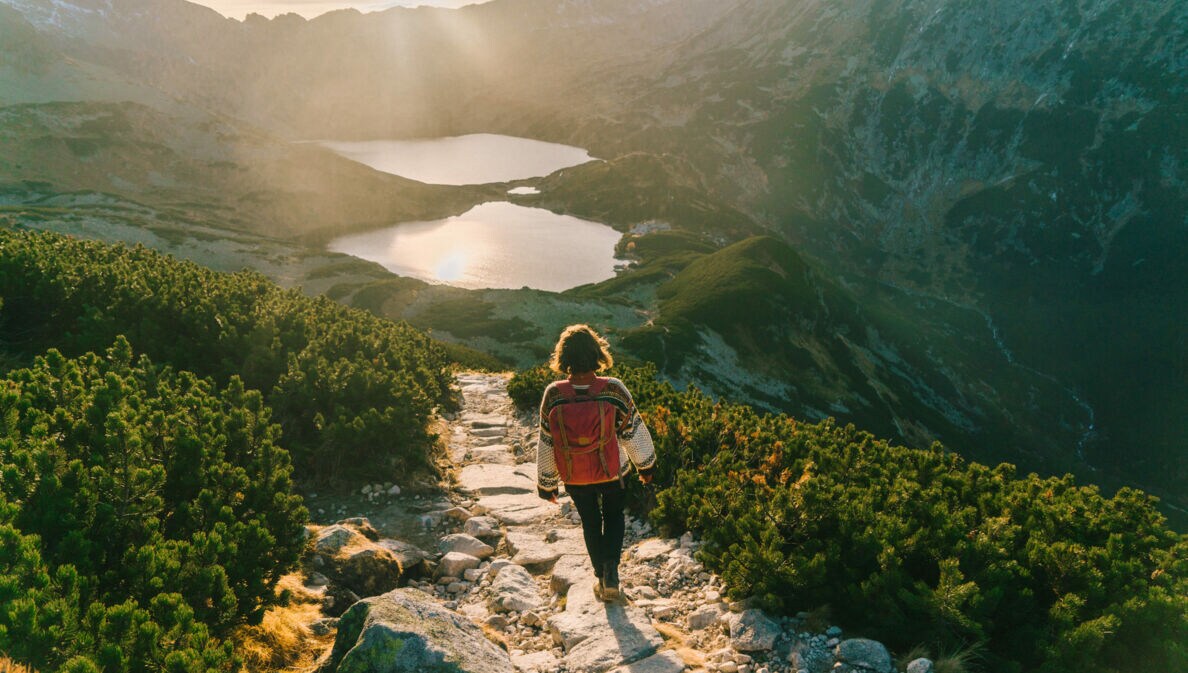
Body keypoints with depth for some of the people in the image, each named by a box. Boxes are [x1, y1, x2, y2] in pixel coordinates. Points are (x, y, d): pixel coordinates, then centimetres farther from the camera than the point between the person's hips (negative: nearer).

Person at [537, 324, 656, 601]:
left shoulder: (554, 394, -21)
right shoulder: (613, 389, -24)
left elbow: (546, 443, -10)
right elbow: (634, 431, -9)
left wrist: (546, 483, 4)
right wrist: (645, 465, 9)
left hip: (574, 478, 1)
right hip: (613, 473, -1)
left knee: (590, 523, 24)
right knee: (614, 517, 26)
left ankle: (602, 579, 36)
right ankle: (611, 571, 10)